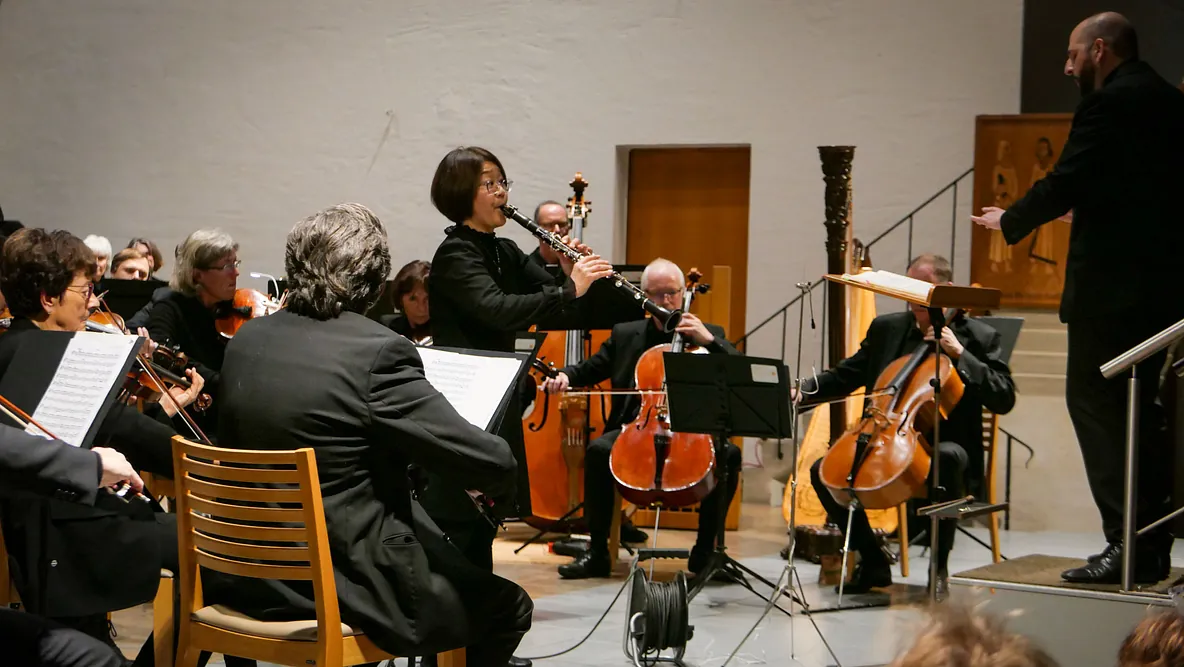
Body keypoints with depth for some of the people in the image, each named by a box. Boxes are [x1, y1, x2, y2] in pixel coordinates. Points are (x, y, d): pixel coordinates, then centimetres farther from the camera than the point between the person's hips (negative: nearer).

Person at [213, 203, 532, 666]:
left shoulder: (246, 340, 2)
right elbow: (490, 464, -18)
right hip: (349, 588, -8)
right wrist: (506, 472, 6)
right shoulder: (378, 351, -19)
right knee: (508, 607, 15)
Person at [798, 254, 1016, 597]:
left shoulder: (979, 337, 2)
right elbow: (844, 376, 15)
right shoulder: (886, 328, 13)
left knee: (949, 457, -39)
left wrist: (960, 354, -16)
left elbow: (1004, 399, -9)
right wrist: (802, 391, -4)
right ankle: (873, 562, 2)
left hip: (944, 444, -4)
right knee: (823, 470, -15)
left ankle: (939, 566, -23)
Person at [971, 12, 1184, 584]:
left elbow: (1064, 184, -14)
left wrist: (1010, 221, 3)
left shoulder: (1107, 105, -12)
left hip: (1111, 284, -9)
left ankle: (1126, 543, -9)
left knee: (1094, 403, -5)